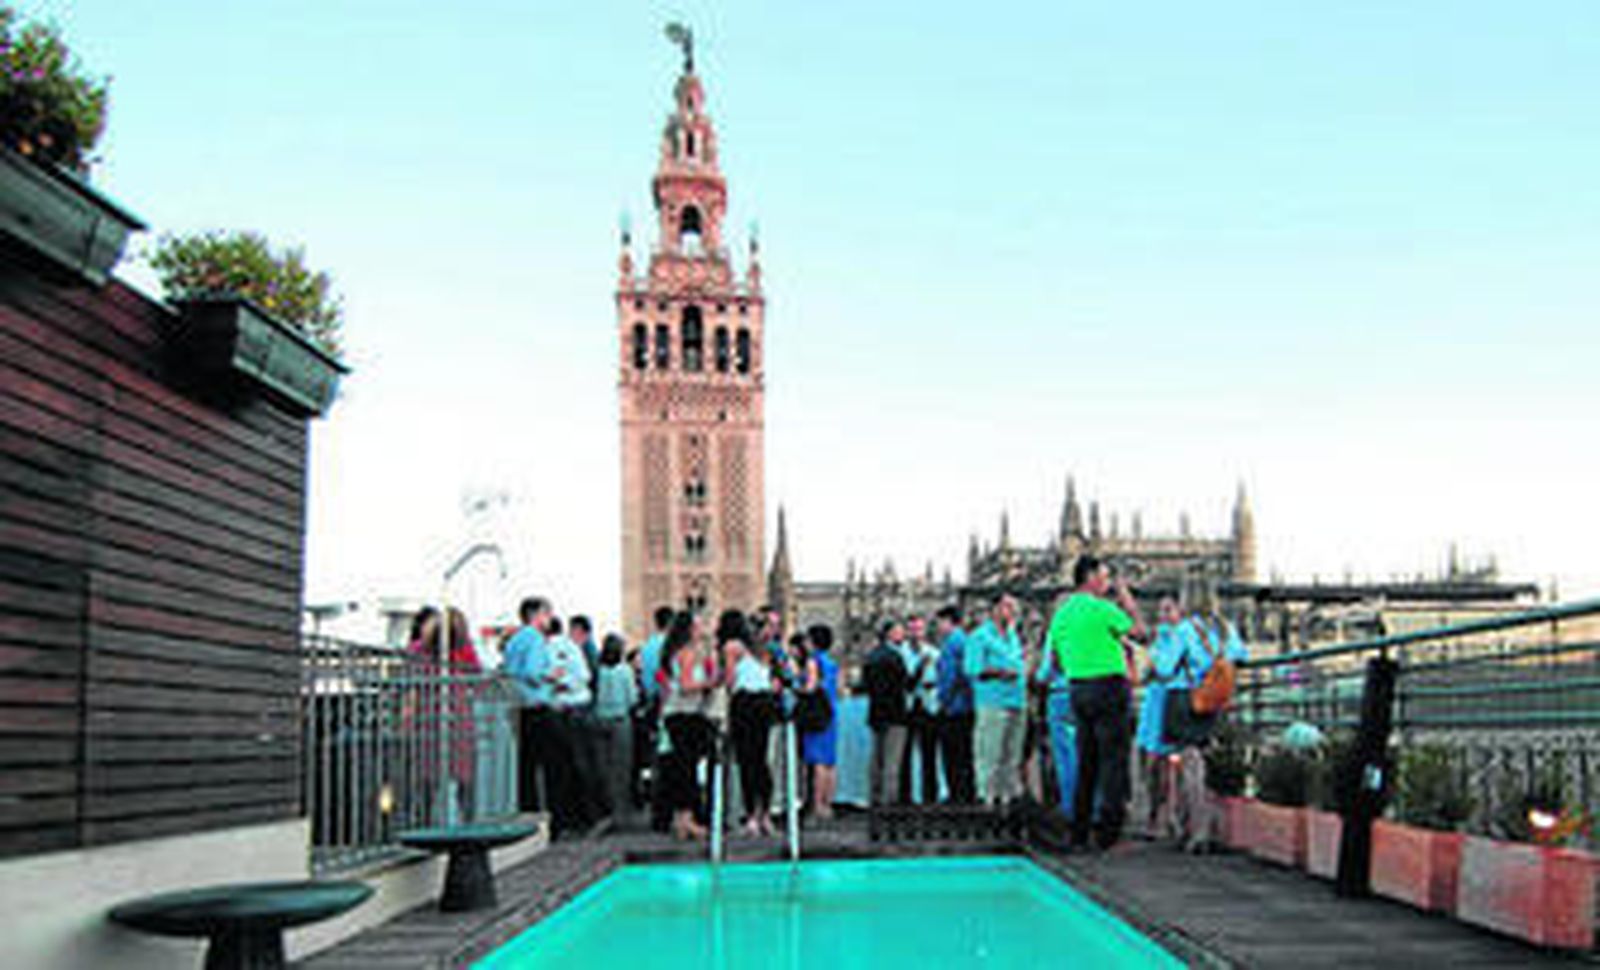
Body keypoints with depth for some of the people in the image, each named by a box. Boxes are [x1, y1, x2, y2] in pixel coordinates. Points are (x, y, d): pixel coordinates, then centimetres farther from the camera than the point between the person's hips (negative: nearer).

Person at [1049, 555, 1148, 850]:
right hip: (1108, 686, -7)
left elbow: (1057, 658, 16)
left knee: (1086, 761, 13)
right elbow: (1140, 633, -4)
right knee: (1113, 759, -3)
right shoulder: (1102, 608, -10)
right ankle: (1108, 830, -6)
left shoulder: (1061, 614, 11)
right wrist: (1129, 605, 9)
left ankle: (1079, 831, 14)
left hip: (1078, 690, 7)